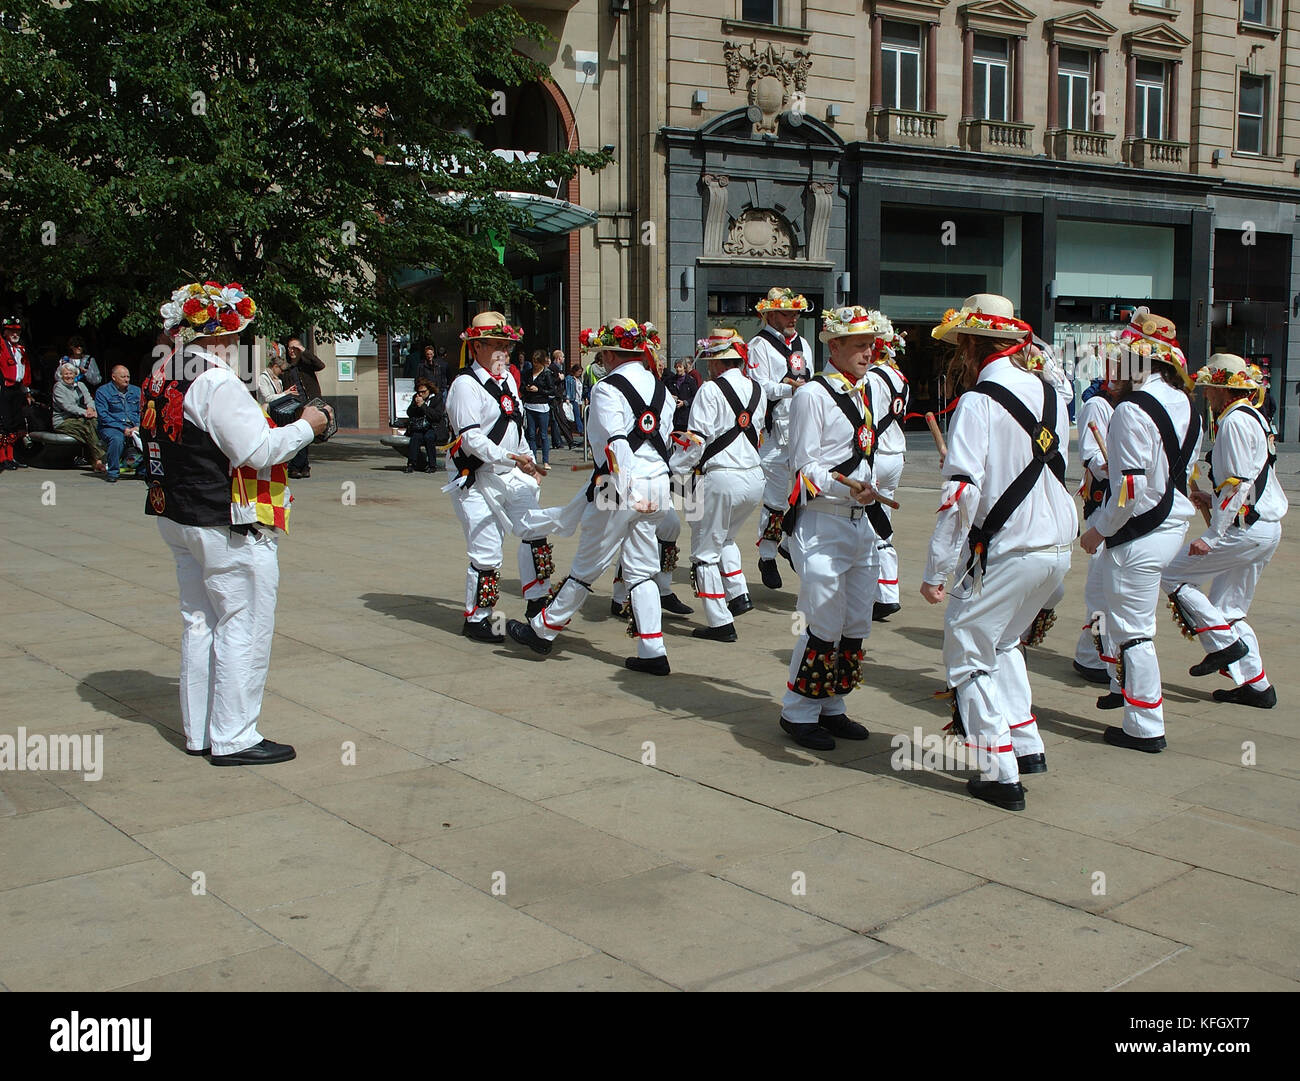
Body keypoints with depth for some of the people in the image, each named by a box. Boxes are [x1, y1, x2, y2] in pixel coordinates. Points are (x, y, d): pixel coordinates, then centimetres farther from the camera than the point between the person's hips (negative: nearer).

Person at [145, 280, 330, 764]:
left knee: (200, 623, 17)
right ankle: (233, 738, 5)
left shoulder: (162, 375, 8)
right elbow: (257, 451, -22)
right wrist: (304, 427, -8)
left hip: (176, 518, 9)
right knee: (245, 628, 0)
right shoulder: (216, 381, -20)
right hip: (226, 525, -9)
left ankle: (199, 732, 25)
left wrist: (266, 422, 9)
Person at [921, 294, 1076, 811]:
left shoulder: (978, 403, -15)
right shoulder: (1050, 394, 9)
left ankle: (1000, 774, 5)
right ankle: (1027, 747, 27)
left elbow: (961, 491, -20)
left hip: (1006, 551, -8)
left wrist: (936, 570, -17)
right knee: (1001, 643, 26)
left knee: (968, 653, 5)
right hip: (1057, 546, 8)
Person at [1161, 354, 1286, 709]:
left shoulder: (1235, 421, -14)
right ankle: (1257, 685, 15)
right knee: (1227, 608, 14)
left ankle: (1225, 642, -4)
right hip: (1265, 529, 10)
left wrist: (1211, 536, -20)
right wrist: (1213, 500, 16)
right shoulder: (1255, 418, 17)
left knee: (1171, 574, -3)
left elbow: (1238, 483, -21)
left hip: (1246, 530, -10)